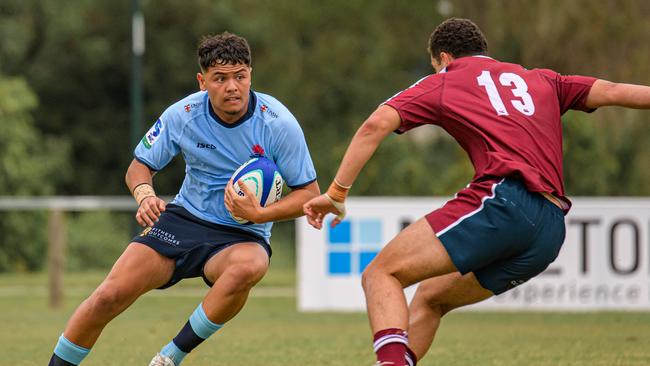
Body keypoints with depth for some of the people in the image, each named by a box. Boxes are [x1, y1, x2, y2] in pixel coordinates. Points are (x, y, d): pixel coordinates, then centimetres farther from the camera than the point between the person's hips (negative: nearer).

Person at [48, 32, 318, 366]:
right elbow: (140, 166, 5)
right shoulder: (182, 115, -9)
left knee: (247, 267, -40)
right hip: (183, 219, 2)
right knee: (110, 295, -16)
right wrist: (144, 194, -19)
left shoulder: (279, 123, -15)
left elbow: (309, 192, -7)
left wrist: (259, 214, -23)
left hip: (243, 235, -2)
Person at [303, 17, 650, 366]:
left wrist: (337, 193, 4)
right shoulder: (541, 81, 28)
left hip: (502, 199, -6)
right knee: (430, 298, 21)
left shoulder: (442, 82, 16)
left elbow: (376, 124, 5)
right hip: (552, 231, 6)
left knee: (380, 274, -7)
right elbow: (612, 92, 22)